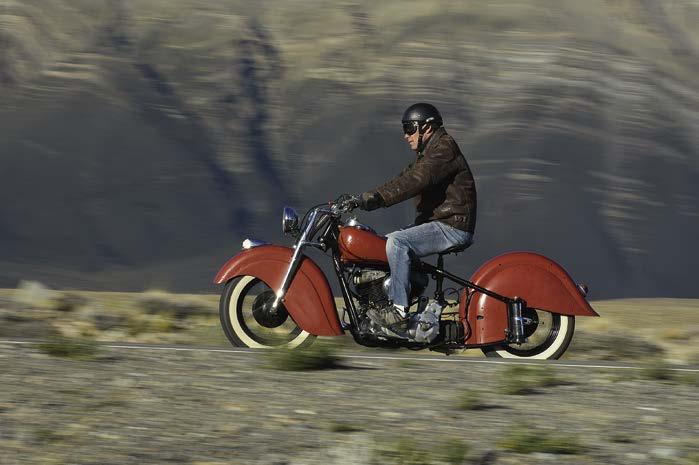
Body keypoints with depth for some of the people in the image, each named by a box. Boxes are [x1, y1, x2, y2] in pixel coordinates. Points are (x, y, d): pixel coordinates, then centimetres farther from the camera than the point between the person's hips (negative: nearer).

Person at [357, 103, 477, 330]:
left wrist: (378, 198, -33)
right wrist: (366, 197, 7)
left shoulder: (445, 148, -13)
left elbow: (416, 181, -26)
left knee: (398, 242, -27)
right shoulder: (427, 153, 21)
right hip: (436, 222, 11)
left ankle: (399, 311, -30)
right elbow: (403, 179, 18)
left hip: (453, 227, -11)